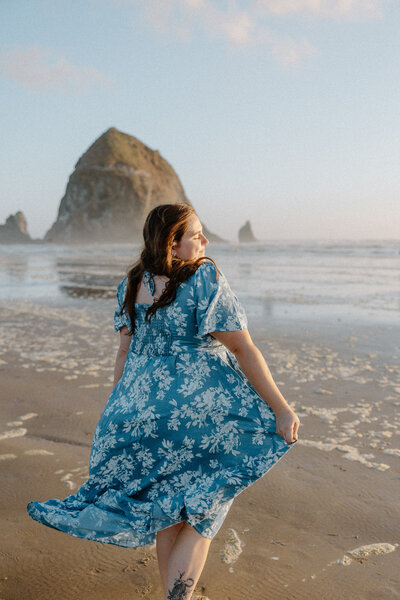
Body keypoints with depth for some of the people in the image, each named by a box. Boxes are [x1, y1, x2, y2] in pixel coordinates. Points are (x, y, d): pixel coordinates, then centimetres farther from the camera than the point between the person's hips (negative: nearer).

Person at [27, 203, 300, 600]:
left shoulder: (132, 284, 2)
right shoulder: (205, 279, -16)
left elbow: (125, 351, 7)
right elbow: (243, 349, -16)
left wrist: (119, 414, 15)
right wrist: (281, 408, -11)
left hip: (144, 405, 6)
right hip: (201, 406, -6)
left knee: (167, 508, 21)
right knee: (201, 512, 12)